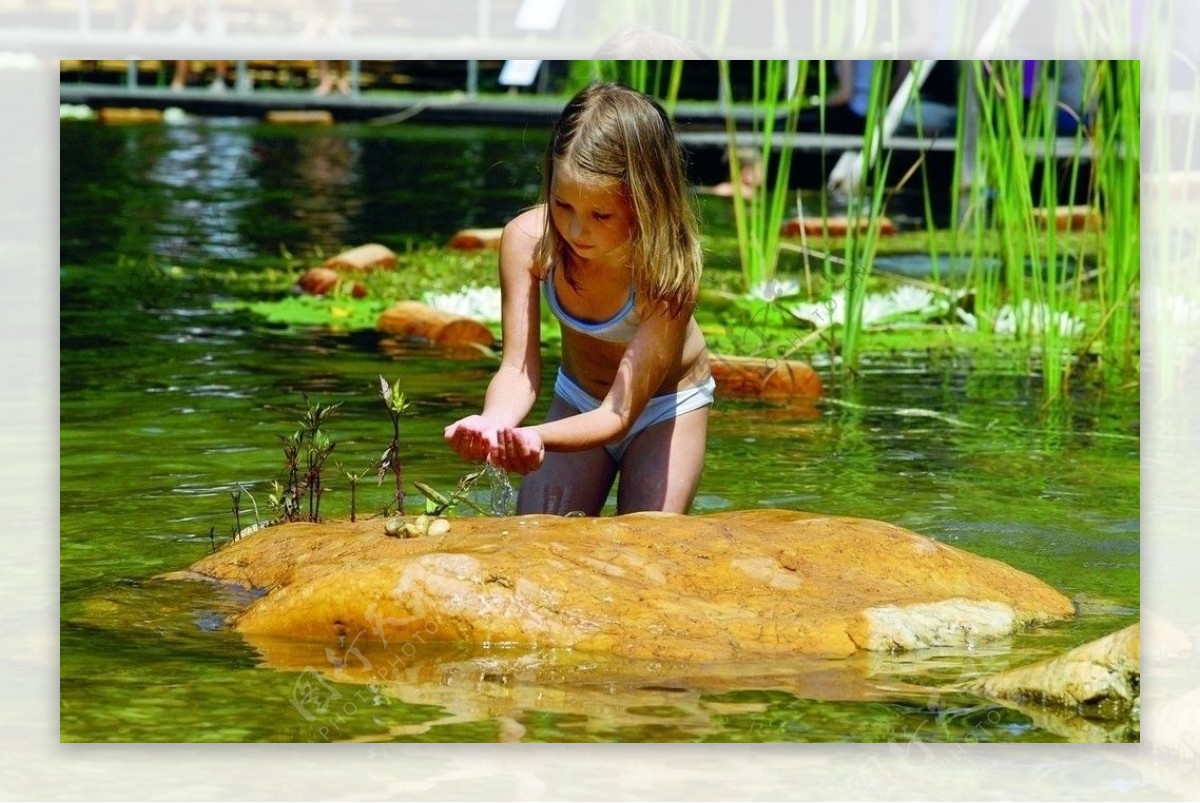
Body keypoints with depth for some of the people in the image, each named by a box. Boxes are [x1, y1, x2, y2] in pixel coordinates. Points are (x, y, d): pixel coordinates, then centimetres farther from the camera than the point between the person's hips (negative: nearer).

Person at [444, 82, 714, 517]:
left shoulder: (668, 270, -36)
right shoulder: (528, 240, -28)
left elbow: (620, 414, -37)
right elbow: (519, 368, -26)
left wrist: (537, 438, -57)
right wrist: (494, 423, -50)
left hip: (667, 405, -3)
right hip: (579, 400, 3)